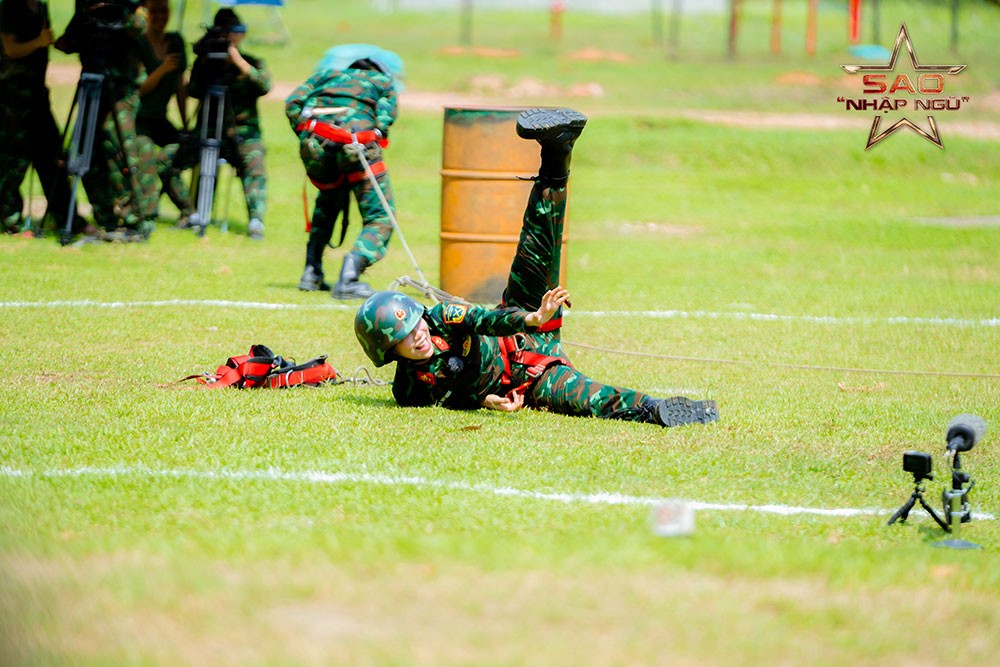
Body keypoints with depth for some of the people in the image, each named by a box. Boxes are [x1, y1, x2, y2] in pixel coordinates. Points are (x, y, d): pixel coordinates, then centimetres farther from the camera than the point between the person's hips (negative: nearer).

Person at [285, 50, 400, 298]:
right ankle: (349, 276, -20)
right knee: (381, 217, 4)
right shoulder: (384, 81, 27)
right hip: (358, 143, -4)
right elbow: (385, 118, 6)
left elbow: (293, 102, 17)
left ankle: (312, 273, 23)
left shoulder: (328, 74, 33)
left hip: (315, 141, 4)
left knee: (328, 203, 32)